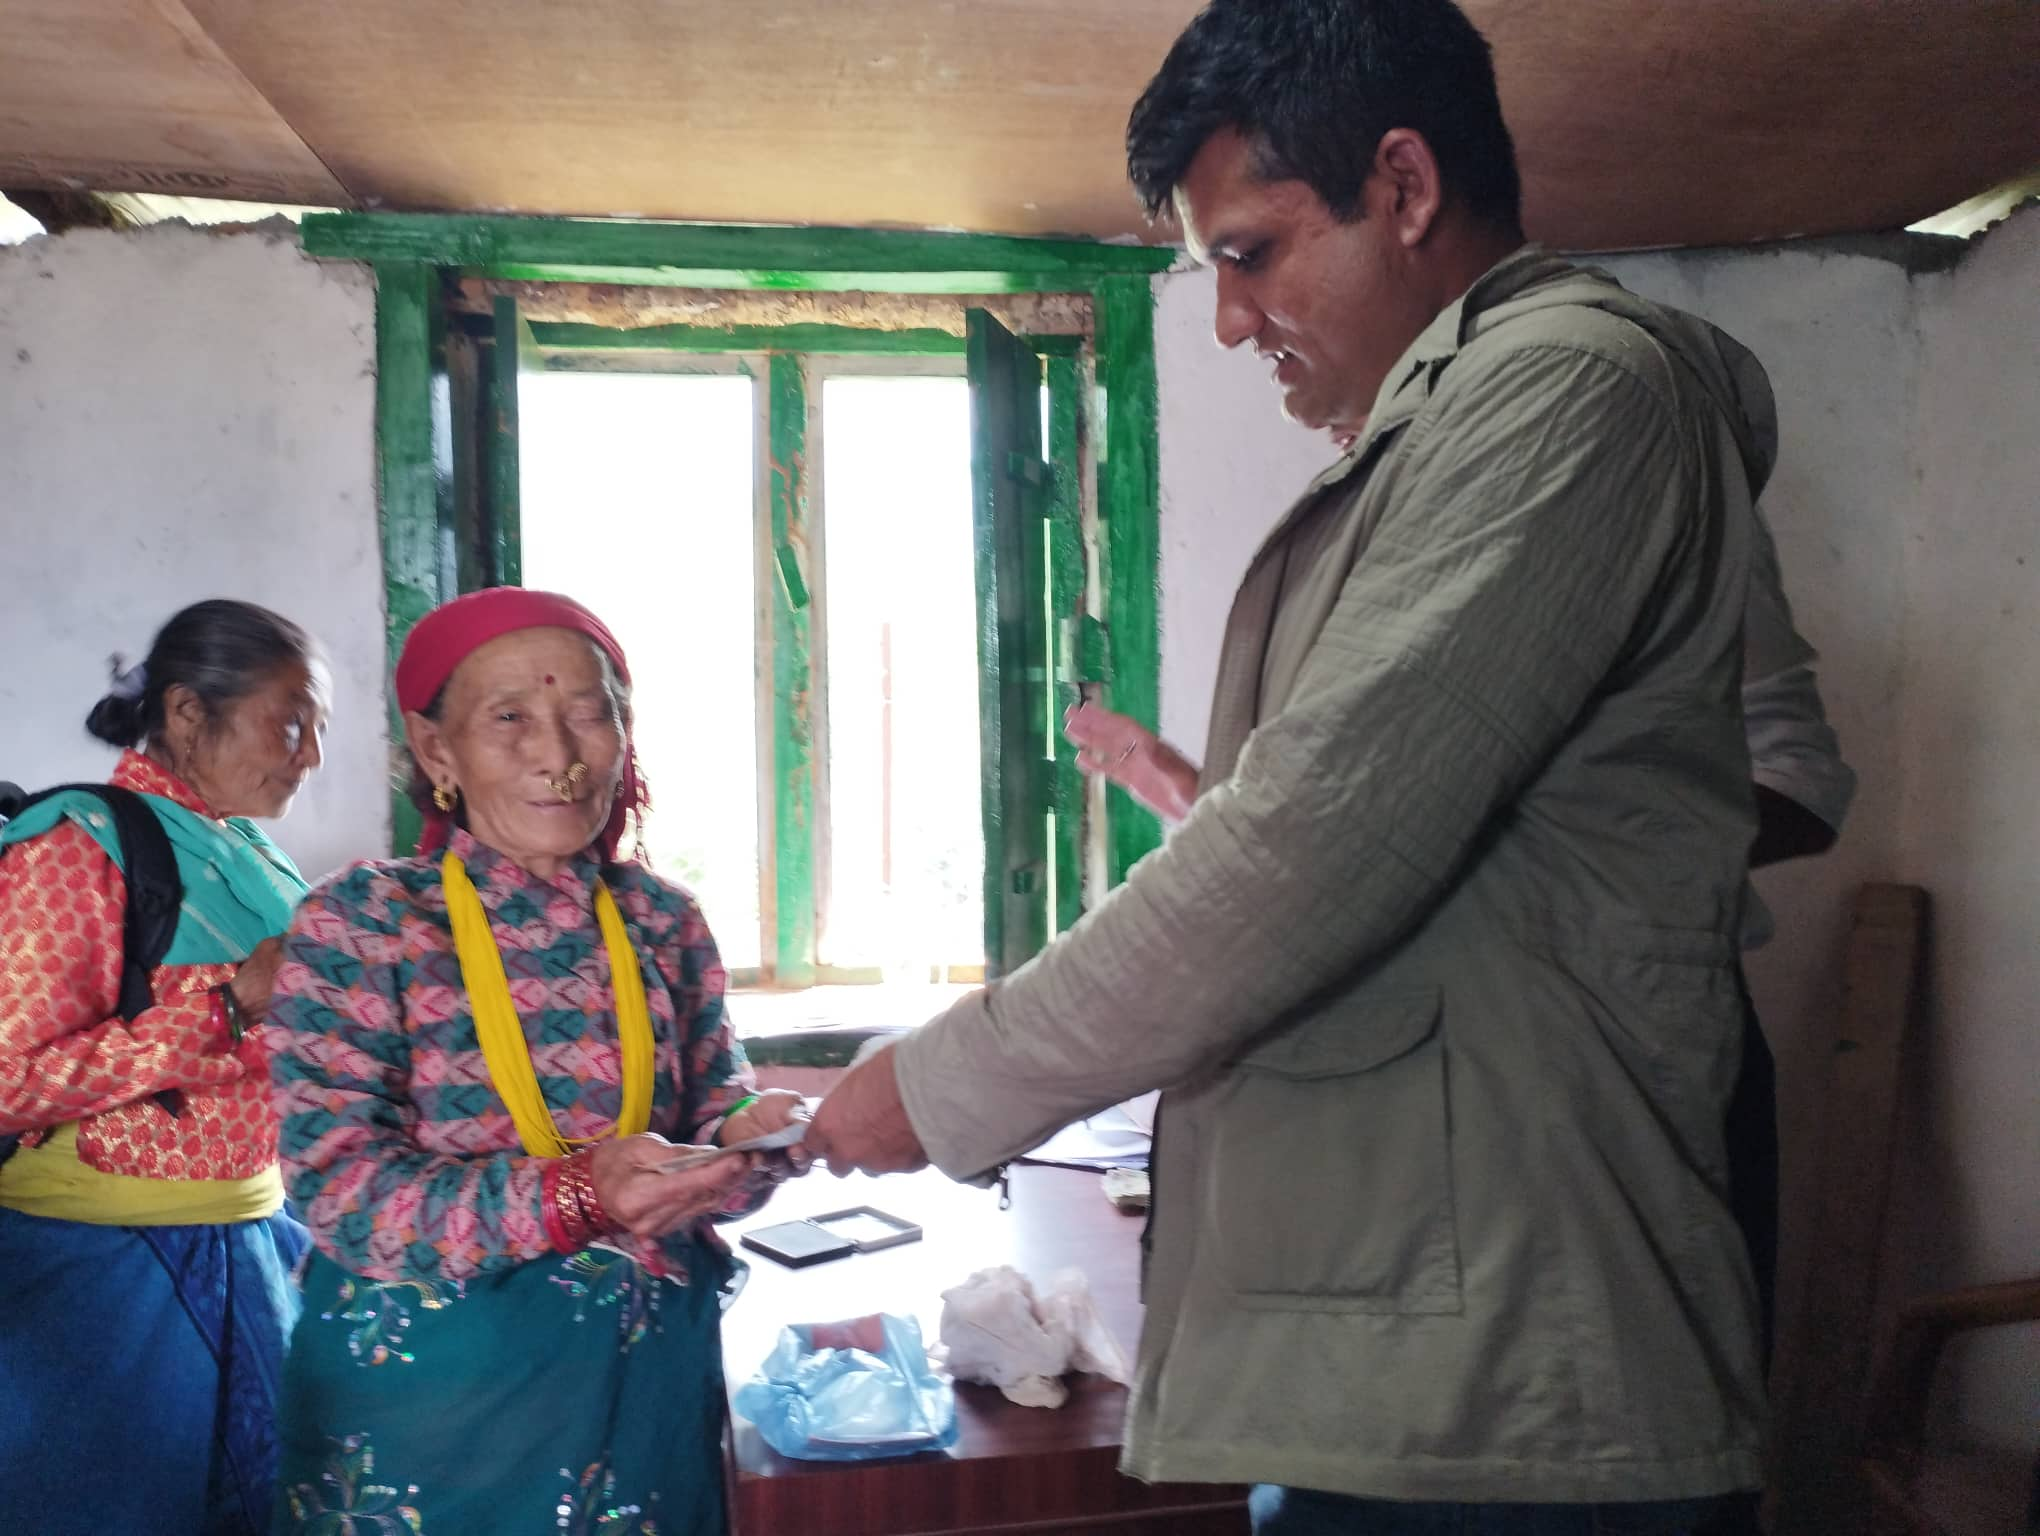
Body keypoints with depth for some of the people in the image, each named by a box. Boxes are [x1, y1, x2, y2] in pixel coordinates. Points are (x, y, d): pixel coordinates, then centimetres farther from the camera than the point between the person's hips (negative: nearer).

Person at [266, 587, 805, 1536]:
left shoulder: (664, 920, 1)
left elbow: (713, 1112, 5)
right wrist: (575, 1196, -30)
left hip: (649, 1374, 4)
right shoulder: (358, 922, -9)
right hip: (433, 1385, -3)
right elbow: (342, 1196, -16)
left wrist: (748, 1142, -19)